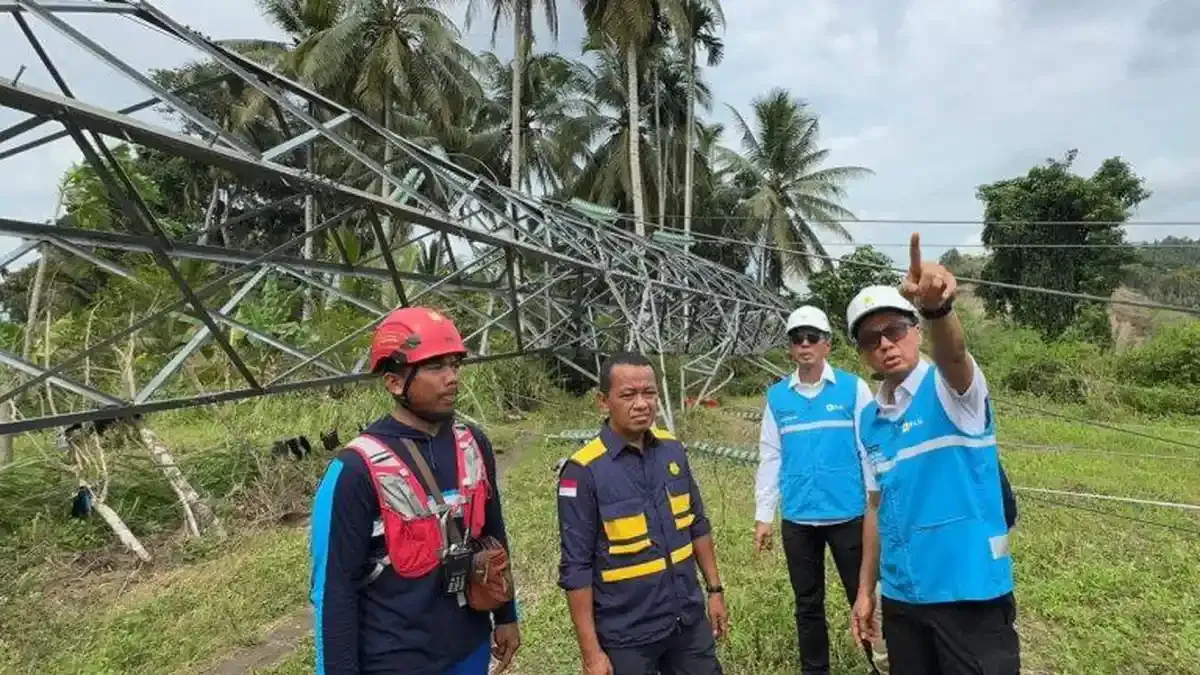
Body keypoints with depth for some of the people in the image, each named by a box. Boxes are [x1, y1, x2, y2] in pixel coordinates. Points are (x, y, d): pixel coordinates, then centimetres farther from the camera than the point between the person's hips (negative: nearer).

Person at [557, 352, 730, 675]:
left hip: (690, 621, 5)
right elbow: (576, 567, -15)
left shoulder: (672, 449, -2)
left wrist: (715, 589, 10)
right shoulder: (584, 471, -18)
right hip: (627, 636, -4)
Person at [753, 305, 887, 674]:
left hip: (849, 514, -2)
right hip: (797, 519, 3)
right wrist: (763, 516, 4)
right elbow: (770, 458, 5)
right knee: (807, 603, 16)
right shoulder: (776, 396, 2)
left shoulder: (853, 388, -5)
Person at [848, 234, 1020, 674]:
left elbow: (952, 352, -34)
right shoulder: (869, 419, 5)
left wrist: (937, 306, -55)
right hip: (901, 597, 6)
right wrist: (865, 589, 12)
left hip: (969, 593, -5)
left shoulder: (951, 390, -10)